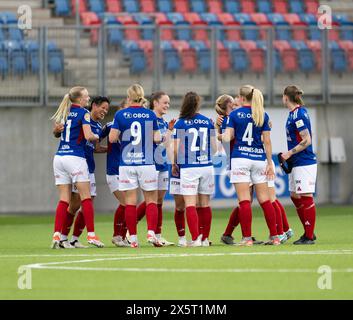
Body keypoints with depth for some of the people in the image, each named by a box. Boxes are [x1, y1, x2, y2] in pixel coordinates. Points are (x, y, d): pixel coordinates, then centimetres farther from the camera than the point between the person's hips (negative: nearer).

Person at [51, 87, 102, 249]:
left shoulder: (64, 113, 14)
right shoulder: (84, 113, -5)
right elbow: (88, 136, -14)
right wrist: (97, 137, 5)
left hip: (59, 157, 6)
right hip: (75, 157, -6)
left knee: (64, 200, 5)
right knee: (86, 197, 0)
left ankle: (56, 235, -6)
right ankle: (91, 235, -4)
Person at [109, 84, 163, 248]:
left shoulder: (120, 115, -2)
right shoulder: (150, 115, 1)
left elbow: (112, 138, -6)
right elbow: (157, 138, -2)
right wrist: (160, 136, 20)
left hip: (126, 164, 0)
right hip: (147, 163, 0)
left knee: (130, 202, 3)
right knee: (151, 200, 7)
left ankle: (133, 238, 1)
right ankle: (151, 233, -9)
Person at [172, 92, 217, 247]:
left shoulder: (180, 123, -4)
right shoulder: (208, 122, 5)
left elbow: (176, 149, -4)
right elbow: (214, 147, 7)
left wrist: (174, 164, 12)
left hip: (188, 168, -4)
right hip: (206, 166, 4)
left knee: (190, 204, -5)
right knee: (205, 204, 11)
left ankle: (195, 238, -16)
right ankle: (205, 238, 14)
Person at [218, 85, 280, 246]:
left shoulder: (234, 114, -1)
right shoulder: (263, 115, 5)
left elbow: (227, 137, -4)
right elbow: (267, 141, 4)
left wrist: (218, 135, 18)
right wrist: (270, 163, 8)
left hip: (240, 158, -3)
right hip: (259, 159, 3)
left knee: (244, 201, -5)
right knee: (264, 199, 7)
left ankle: (247, 237, -10)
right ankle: (274, 236, 6)